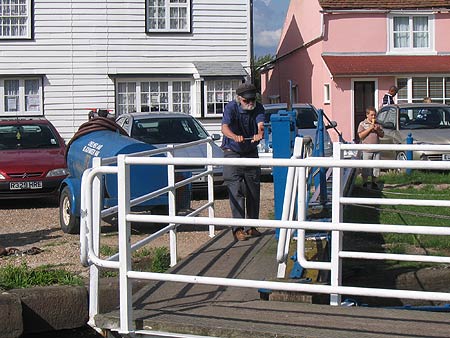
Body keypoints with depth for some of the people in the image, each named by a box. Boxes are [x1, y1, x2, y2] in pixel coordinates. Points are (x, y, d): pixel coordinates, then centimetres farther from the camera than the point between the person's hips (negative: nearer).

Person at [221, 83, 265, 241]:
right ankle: (238, 229, -9)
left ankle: (251, 226, 17)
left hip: (251, 153, 4)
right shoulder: (231, 107, -14)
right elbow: (224, 127, -30)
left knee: (253, 191, 6)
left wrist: (260, 133, -48)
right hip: (233, 153, -4)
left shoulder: (258, 108, -5)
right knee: (236, 191, -10)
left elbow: (260, 124, -24)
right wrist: (234, 137, -52)